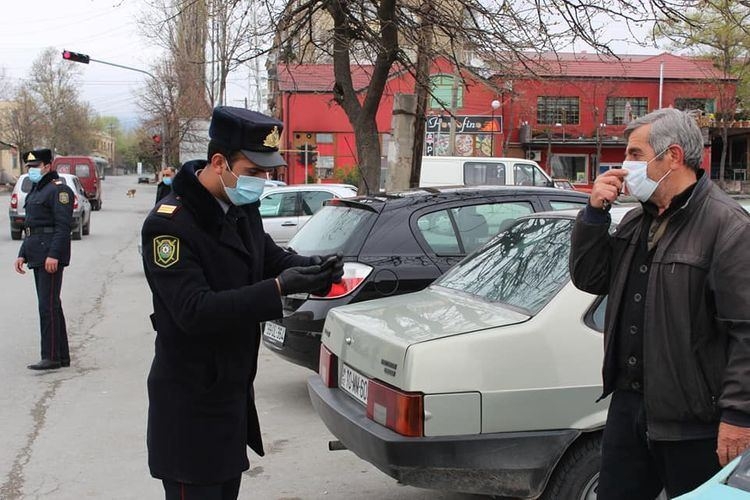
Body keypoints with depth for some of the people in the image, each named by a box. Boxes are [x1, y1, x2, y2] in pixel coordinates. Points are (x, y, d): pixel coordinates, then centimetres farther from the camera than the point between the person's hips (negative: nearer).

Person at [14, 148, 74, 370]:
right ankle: (62, 355, 18)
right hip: (37, 255, 10)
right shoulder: (35, 190, 20)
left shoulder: (58, 190, -10)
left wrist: (54, 255, -24)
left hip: (51, 255, -10)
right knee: (50, 305, 12)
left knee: (48, 305, -10)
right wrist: (22, 254, 18)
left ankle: (51, 357, -7)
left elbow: (63, 226, -18)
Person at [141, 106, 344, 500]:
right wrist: (279, 288, -33)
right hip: (191, 405, -8)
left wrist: (314, 267, -9)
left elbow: (272, 258, 13)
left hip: (233, 391, 8)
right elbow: (194, 311, -27)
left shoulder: (243, 208, 4)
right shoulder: (168, 224, -21)